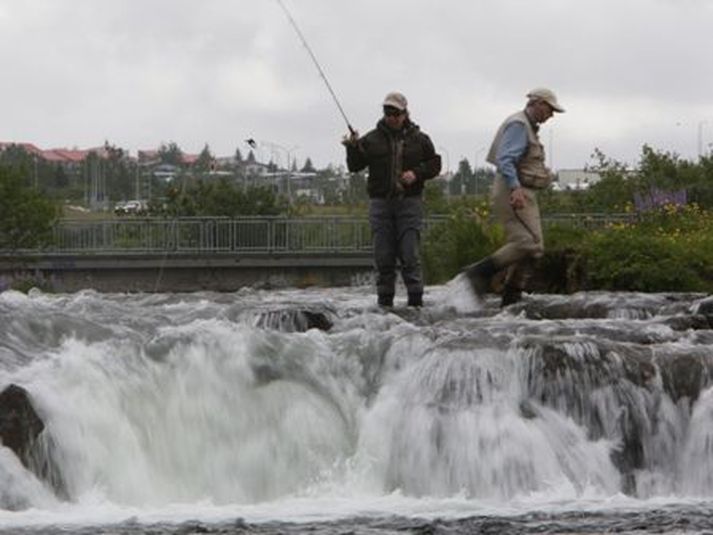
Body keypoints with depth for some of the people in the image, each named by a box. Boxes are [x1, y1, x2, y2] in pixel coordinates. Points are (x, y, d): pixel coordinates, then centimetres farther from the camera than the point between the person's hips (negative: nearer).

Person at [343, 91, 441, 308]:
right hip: (380, 203, 1)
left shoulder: (419, 139, 7)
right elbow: (355, 166, 6)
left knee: (410, 254, -7)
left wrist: (416, 173, -6)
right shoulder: (372, 140, 7)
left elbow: (434, 164, 12)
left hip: (409, 201, -1)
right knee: (383, 256, 1)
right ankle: (384, 299, 6)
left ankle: (416, 298, -4)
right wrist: (353, 148, -13)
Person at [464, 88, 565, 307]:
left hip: (522, 193, 11)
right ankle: (481, 272, -21)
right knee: (529, 243, -22)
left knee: (532, 248, 6)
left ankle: (511, 297, 5)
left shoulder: (528, 127, 23)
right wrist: (515, 188, -32)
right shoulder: (518, 125, -10)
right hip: (515, 193, -11)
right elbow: (504, 160, -21)